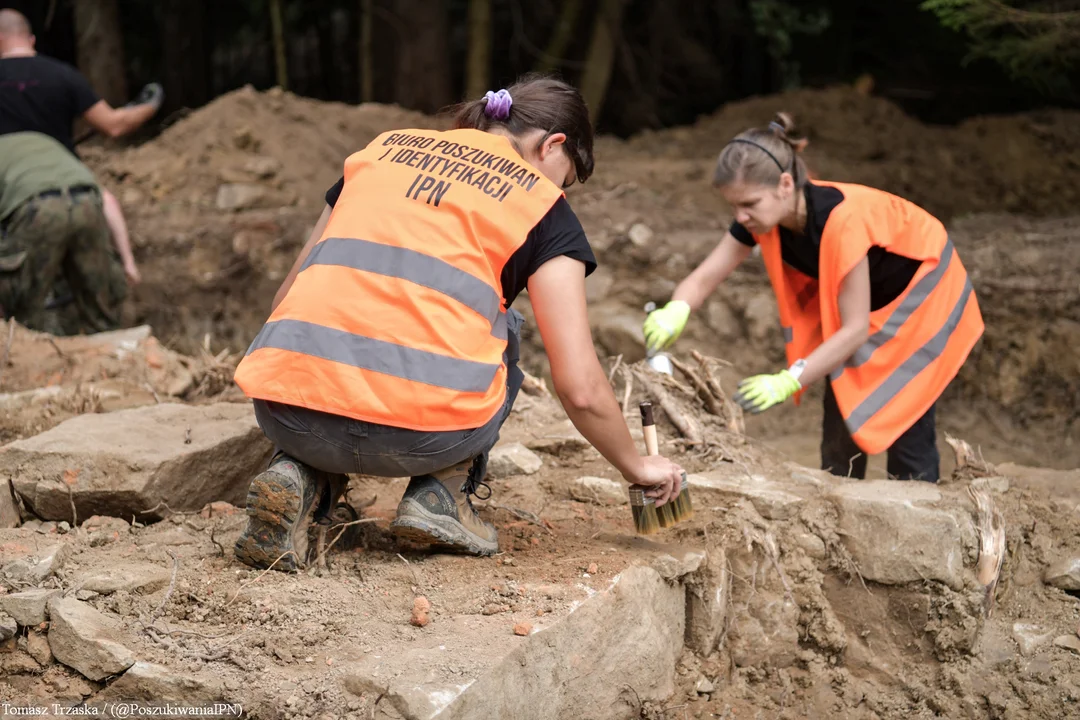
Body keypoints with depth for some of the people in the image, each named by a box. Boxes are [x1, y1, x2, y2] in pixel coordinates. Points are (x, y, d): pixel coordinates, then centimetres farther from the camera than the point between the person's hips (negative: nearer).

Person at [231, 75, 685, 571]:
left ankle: (301, 476, 9)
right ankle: (441, 495, 13)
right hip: (421, 430, -3)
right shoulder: (541, 205, 13)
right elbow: (581, 389, 8)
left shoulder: (383, 147, 25)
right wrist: (638, 468, 27)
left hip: (284, 416, 3)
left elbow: (288, 298, 28)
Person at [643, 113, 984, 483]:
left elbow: (856, 328, -35)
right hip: (862, 296, 7)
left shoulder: (841, 219, -39)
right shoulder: (761, 218, -19)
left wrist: (790, 381, -43)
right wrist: (676, 311, -39)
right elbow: (704, 277, -16)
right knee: (839, 420, 2)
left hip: (922, 292, -7)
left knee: (908, 426, -11)